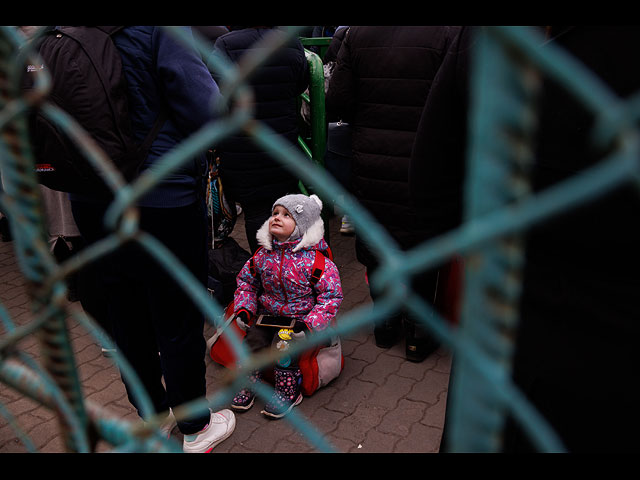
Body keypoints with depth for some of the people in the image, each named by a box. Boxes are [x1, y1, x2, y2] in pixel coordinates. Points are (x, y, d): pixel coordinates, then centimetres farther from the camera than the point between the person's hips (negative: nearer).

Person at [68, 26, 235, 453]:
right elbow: (208, 114, -20)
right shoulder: (163, 31, -17)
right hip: (164, 201, -6)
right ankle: (195, 430, 29)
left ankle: (151, 417, 42)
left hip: (92, 204, 6)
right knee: (179, 320, 10)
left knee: (127, 318, 20)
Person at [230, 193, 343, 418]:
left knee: (283, 345, -23)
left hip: (300, 318, -5)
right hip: (268, 315, 5)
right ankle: (249, 382, 14)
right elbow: (246, 281, 12)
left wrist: (309, 325, -25)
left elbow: (331, 296, -17)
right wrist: (243, 309, -3)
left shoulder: (315, 260, -19)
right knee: (252, 340, -12)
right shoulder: (263, 255, -3)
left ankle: (288, 390, 0)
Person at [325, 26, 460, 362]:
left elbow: (337, 104, -5)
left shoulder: (356, 35, -2)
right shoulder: (447, 34, -11)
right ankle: (417, 334, 25)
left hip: (369, 166, 3)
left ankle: (385, 325, 32)